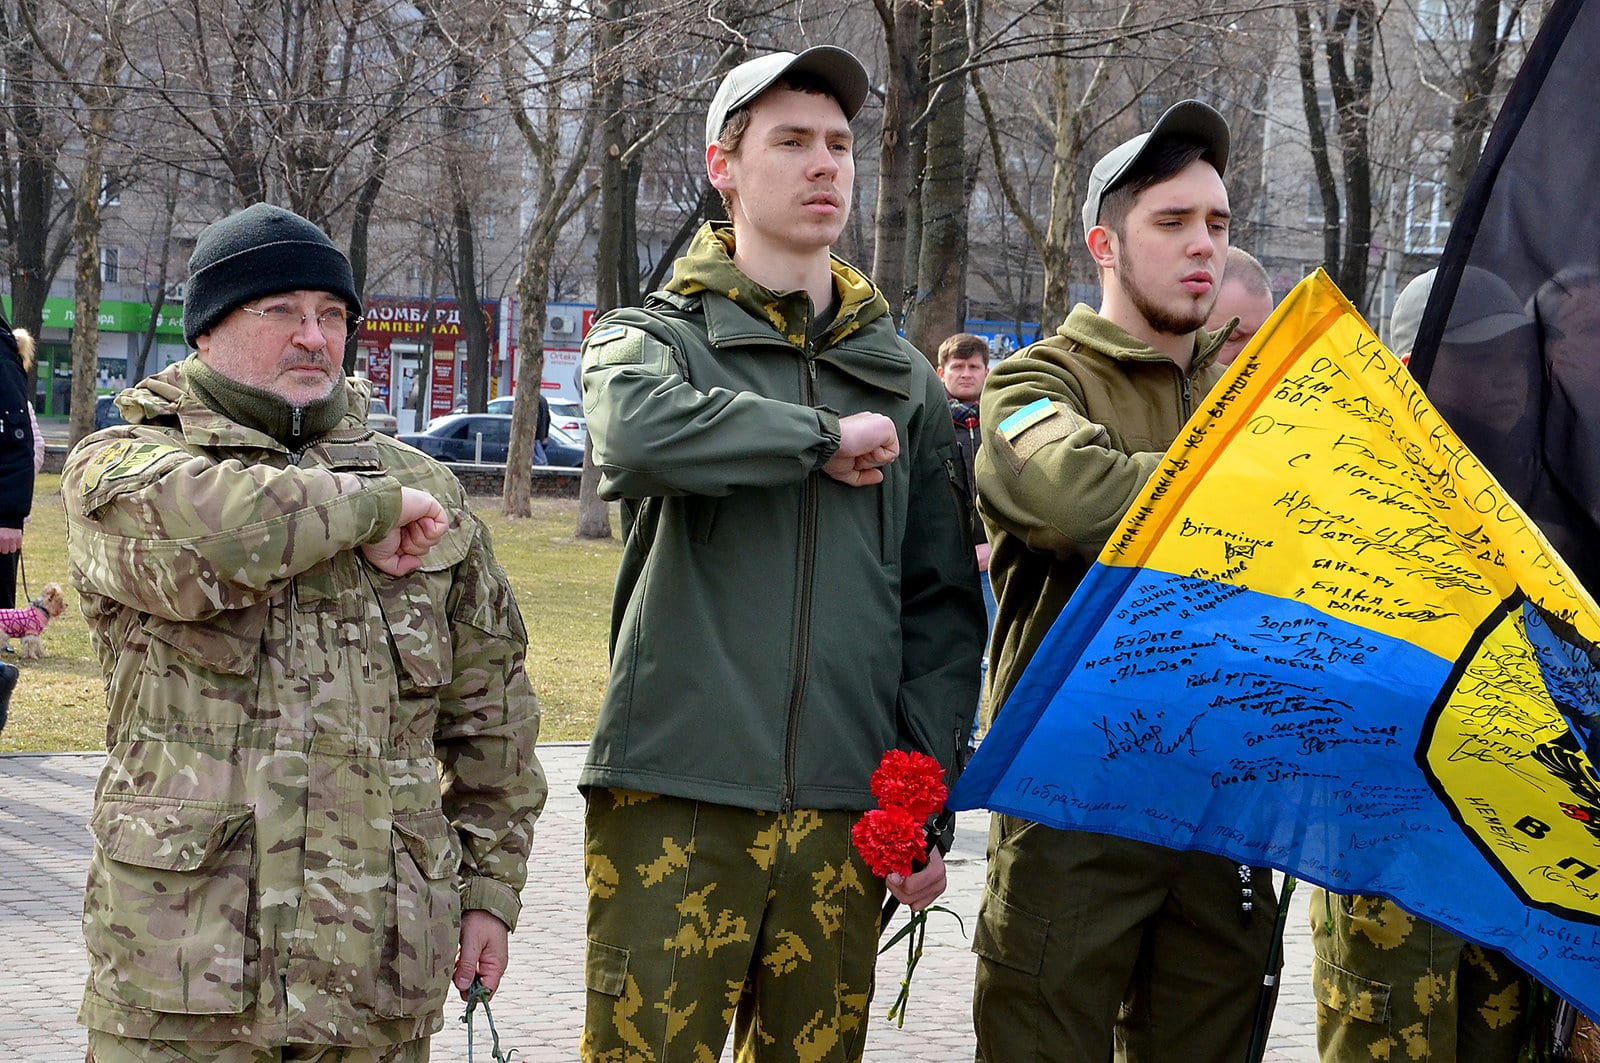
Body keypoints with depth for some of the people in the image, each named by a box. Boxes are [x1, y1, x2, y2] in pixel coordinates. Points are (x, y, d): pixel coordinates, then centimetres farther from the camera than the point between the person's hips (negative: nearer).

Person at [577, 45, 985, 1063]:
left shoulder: (904, 379, 17)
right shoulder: (656, 337, 5)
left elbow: (942, 605, 15)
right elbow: (639, 434, -21)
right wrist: (826, 438, -11)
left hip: (843, 815, 3)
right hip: (675, 797, -3)